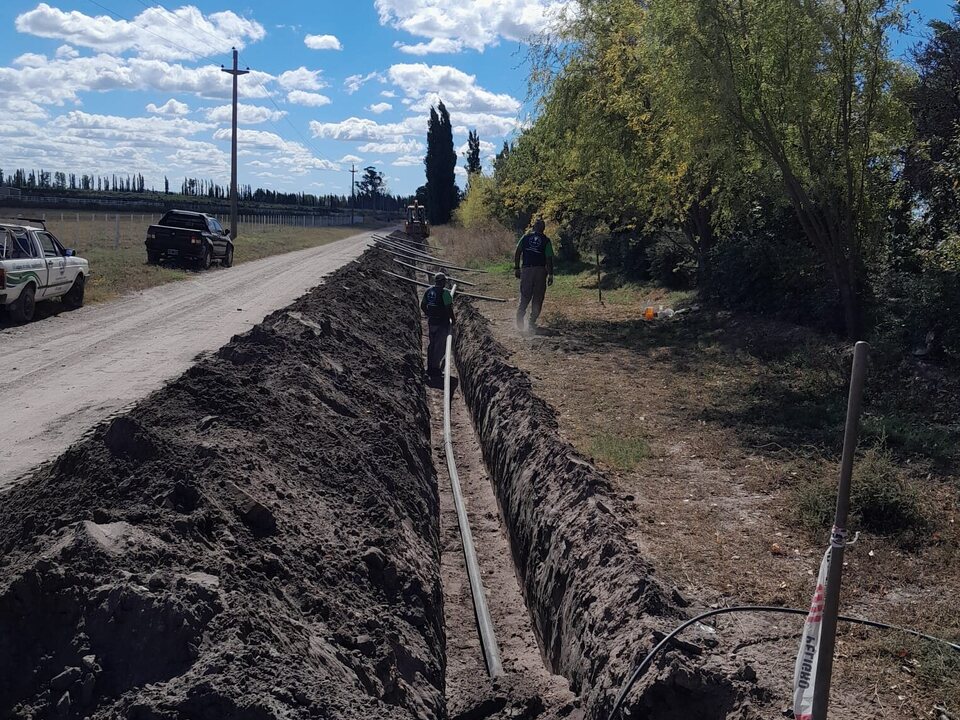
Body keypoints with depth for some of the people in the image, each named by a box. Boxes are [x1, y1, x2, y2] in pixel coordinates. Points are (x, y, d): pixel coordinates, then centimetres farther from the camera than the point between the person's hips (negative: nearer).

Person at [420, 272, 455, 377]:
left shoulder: (428, 291, 3)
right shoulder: (445, 293, -17)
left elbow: (422, 306, 10)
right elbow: (449, 308, -20)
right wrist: (453, 319, -5)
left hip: (431, 322, 7)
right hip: (442, 323, -7)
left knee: (431, 345, 19)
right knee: (440, 346, 3)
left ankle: (429, 367, 25)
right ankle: (435, 368, 4)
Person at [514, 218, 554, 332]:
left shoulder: (526, 237, 6)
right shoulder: (546, 240, 1)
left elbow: (517, 253, 0)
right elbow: (549, 259, -4)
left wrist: (516, 268, 6)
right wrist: (550, 274, 1)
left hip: (526, 269, 1)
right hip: (540, 270, -1)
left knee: (525, 295, 11)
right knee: (537, 298, 8)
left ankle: (520, 316, -10)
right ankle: (532, 322, 3)